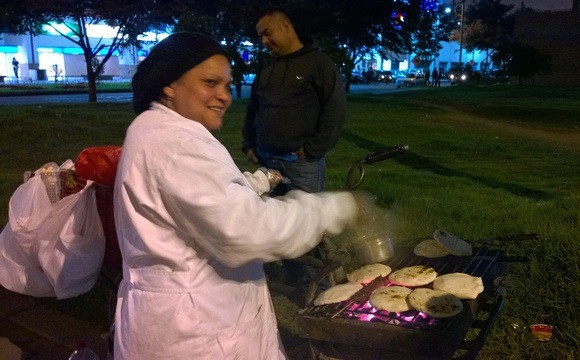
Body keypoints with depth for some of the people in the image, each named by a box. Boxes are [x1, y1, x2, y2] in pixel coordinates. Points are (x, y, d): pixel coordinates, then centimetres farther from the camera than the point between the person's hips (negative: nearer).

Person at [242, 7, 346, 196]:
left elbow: (335, 109, -9)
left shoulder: (318, 62, -2)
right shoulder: (266, 70, 17)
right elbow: (252, 110, 25)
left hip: (302, 162, -5)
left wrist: (313, 150, -13)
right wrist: (248, 145, 14)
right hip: (266, 160, 5)